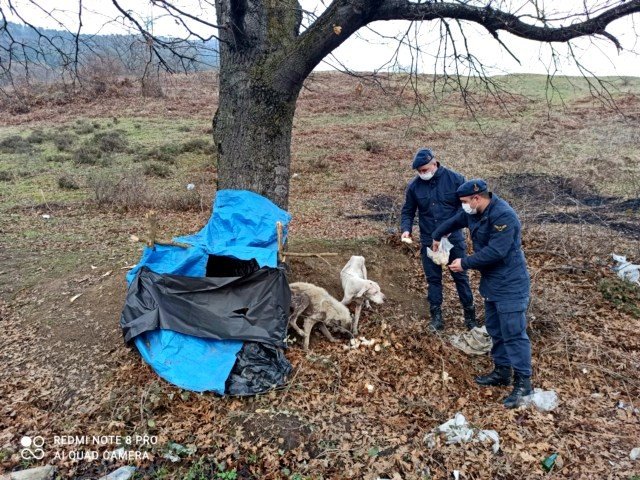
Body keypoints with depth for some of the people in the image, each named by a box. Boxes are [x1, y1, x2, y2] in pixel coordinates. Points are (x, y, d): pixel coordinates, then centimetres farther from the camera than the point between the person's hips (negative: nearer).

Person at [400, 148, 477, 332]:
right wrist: (406, 229, -13)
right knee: (433, 279, 10)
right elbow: (407, 212, 5)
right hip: (428, 242, 2)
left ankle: (470, 315, 26)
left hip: (453, 239, -1)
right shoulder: (414, 186, -4)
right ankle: (436, 317, 23)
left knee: (461, 276, 10)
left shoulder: (455, 179, -10)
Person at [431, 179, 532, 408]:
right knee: (495, 329, 17)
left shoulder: (503, 216, -25)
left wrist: (465, 263, -20)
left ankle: (523, 382, 6)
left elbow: (495, 252, -29)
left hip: (509, 285, -9)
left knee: (513, 333, -5)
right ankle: (502, 372, 31)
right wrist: (436, 236, 38)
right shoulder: (474, 212, 4)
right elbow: (455, 221, 24)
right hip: (490, 282, 10)